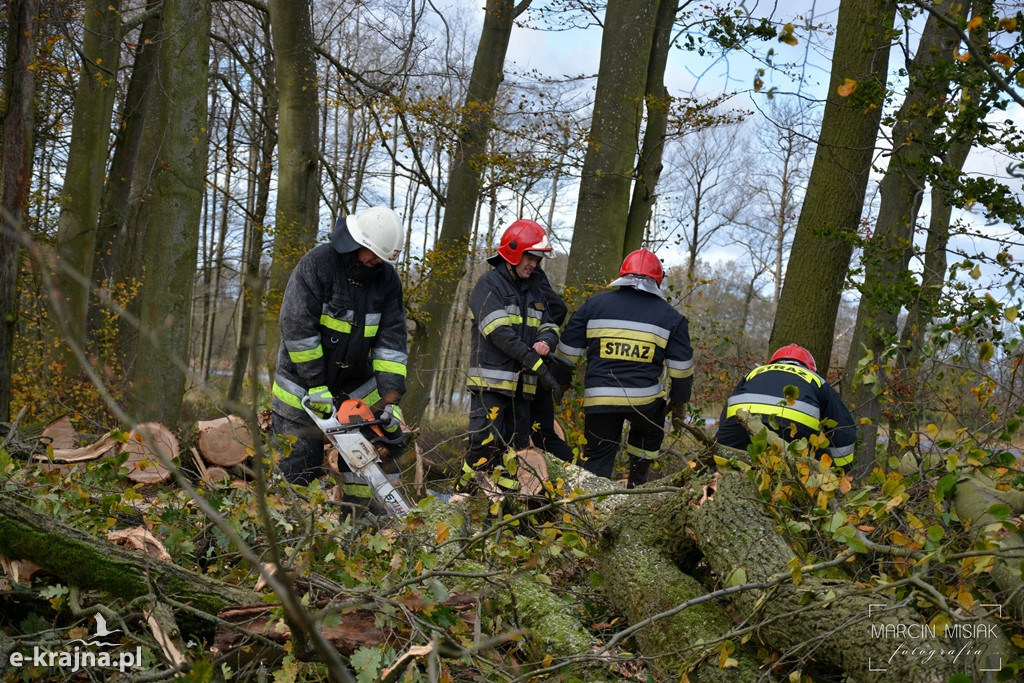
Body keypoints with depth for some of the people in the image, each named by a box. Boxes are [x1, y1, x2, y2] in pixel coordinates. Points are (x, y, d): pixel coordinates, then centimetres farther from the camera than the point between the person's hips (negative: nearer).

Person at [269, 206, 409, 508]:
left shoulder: (387, 278, -3)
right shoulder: (318, 262, -17)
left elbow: (391, 338, -6)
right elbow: (297, 326, -19)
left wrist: (391, 396, -15)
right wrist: (316, 386, -20)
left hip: (357, 384, 4)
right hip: (303, 383, -4)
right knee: (298, 466, -1)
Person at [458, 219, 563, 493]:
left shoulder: (535, 291, 20)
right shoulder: (489, 284, -5)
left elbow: (549, 327, 18)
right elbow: (500, 332, -16)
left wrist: (546, 341, -10)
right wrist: (538, 366, -20)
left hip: (522, 385, 7)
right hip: (490, 381, -7)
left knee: (514, 449, 9)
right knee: (486, 445, -15)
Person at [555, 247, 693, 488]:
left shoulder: (595, 303, 7)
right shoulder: (670, 316, 6)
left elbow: (569, 349, 9)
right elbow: (681, 367, 7)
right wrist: (679, 404, 18)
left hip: (599, 399, 0)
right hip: (645, 399, 0)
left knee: (598, 457, 10)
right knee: (650, 430, 31)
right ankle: (637, 483, 32)